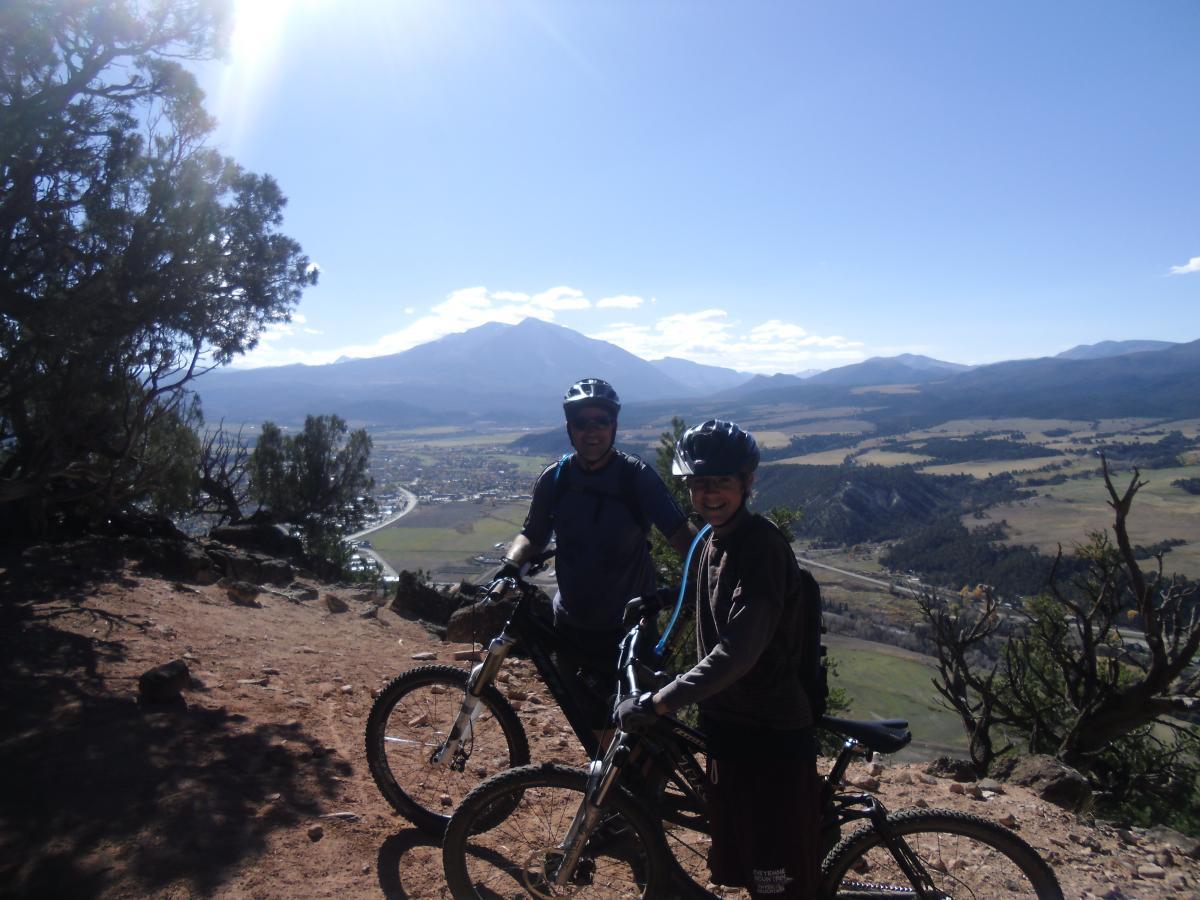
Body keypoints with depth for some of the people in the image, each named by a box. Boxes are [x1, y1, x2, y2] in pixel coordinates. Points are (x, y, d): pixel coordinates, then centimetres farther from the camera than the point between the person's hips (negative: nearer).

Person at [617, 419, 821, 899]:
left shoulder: (761, 545, -22)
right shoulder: (712, 541, 6)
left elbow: (738, 650, -31)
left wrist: (657, 702, -29)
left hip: (772, 734, -8)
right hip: (727, 724, 9)